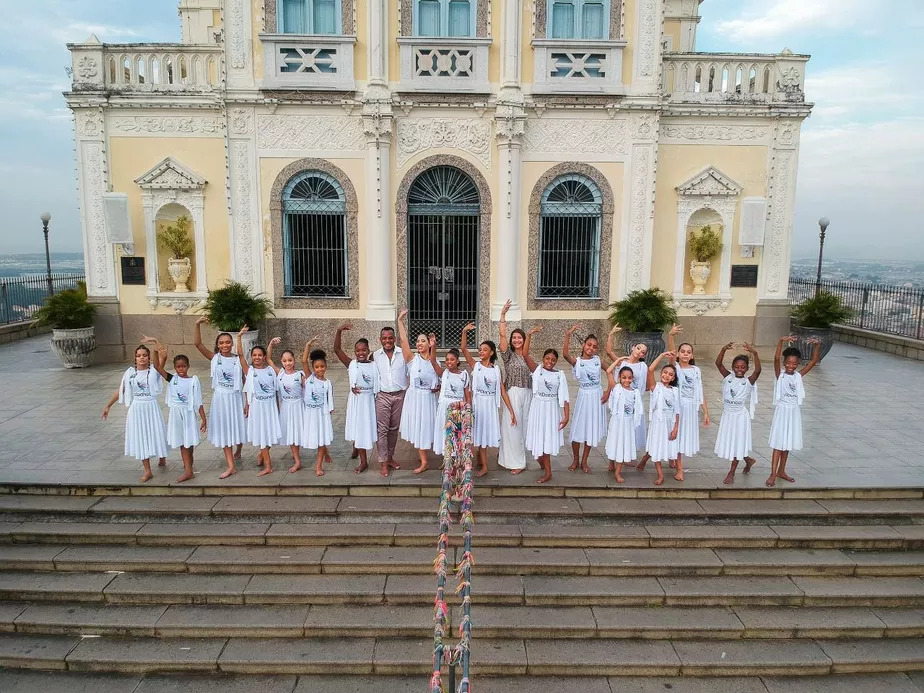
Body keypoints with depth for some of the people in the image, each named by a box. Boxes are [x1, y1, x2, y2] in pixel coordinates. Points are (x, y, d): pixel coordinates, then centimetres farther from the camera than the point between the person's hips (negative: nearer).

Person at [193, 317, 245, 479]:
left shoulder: (238, 359, -2)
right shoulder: (214, 358, -2)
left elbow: (244, 380, 2)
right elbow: (197, 343, -11)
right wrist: (198, 325, -23)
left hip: (235, 397, 0)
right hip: (220, 398, 1)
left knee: (237, 426, 10)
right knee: (223, 430, 3)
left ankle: (238, 451, 39)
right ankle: (231, 466, 9)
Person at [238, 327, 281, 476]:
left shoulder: (270, 370, 1)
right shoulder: (249, 370, -5)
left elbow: (275, 390, 7)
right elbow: (240, 355, -17)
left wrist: (278, 407, 9)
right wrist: (239, 337, -23)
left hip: (270, 405, 3)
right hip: (257, 405, -2)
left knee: (270, 432, 9)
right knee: (261, 433, 2)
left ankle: (262, 454, 37)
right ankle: (268, 466, 8)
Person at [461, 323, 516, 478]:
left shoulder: (496, 370, 2)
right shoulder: (475, 365, -3)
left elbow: (502, 391, 2)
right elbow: (464, 350, -17)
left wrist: (511, 411, -2)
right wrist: (464, 332, -29)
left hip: (491, 405, 1)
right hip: (478, 403, -1)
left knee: (485, 433, 9)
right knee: (479, 433, 6)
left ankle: (480, 462, 25)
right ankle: (484, 466, 17)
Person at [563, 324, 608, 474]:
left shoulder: (598, 360, 1)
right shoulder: (577, 361, -8)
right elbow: (565, 354, -28)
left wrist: (608, 391, -2)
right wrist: (568, 335, -37)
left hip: (597, 396, 3)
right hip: (584, 396, -2)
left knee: (592, 429, 9)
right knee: (578, 428, 1)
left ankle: (584, 461, 21)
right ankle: (575, 460, 19)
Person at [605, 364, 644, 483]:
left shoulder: (636, 392, 0)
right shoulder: (616, 388, -9)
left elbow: (637, 410, 6)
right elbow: (608, 372, -19)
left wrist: (635, 423, 3)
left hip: (629, 423, 3)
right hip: (617, 421, -3)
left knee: (624, 446, 7)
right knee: (615, 444, 9)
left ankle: (617, 473, 17)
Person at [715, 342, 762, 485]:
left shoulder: (748, 381, -9)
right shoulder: (728, 377, -3)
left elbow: (758, 370, -27)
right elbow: (718, 364, -15)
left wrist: (755, 353, -38)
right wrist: (724, 349, -30)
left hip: (740, 415, -3)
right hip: (727, 414, 3)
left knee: (737, 443, 6)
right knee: (728, 442, 15)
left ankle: (732, 472, 20)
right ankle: (748, 460, 41)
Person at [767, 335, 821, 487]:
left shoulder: (799, 375, 3)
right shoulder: (780, 374, -8)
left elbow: (814, 361, -3)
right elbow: (776, 358, -25)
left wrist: (817, 346, -17)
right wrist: (781, 341, -37)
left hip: (794, 412, 4)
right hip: (782, 411, -4)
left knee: (787, 443, 13)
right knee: (779, 443, -4)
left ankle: (781, 471, 26)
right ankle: (773, 474, -1)